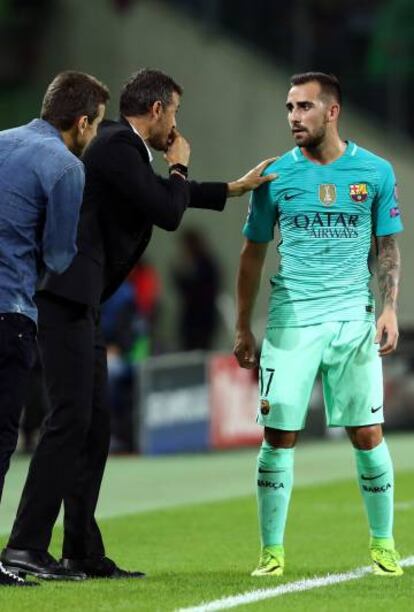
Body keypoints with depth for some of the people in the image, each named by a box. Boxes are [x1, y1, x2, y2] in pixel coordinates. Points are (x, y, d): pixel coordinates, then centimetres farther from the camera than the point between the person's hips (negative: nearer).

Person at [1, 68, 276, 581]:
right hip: (67, 298, -11)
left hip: (79, 303, 11)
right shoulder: (118, 145, -10)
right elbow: (168, 213, -13)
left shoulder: (122, 146, 20)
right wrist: (179, 166, 6)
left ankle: (83, 552, 14)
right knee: (70, 417, -15)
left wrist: (234, 188, 46)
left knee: (94, 423, 11)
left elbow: (163, 197, 39)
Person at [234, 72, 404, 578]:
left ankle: (383, 544, 15)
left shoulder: (375, 172, 3)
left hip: (353, 321, 0)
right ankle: (272, 550, 5)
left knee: (368, 435, 1)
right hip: (290, 322, 0)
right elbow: (253, 253, 11)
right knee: (278, 435, -4)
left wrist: (389, 309, -3)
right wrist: (242, 328, 9)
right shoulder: (275, 176, 3)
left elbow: (387, 247, 10)